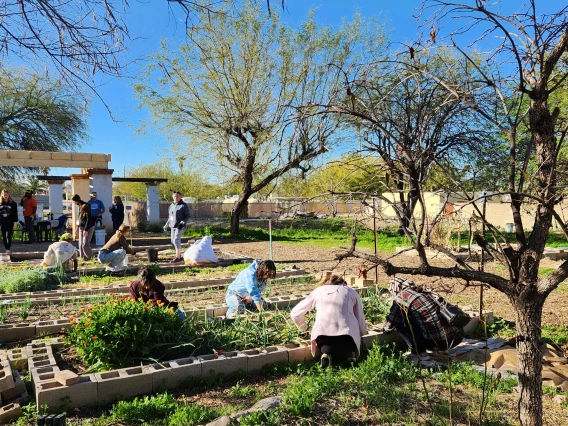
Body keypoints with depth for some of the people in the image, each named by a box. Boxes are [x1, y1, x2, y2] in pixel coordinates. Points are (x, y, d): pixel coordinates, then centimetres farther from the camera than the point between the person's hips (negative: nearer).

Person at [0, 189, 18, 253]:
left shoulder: (13, 203, -3)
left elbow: (15, 214, -1)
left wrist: (15, 223, -5)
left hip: (10, 223, -3)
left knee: (9, 236, -9)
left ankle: (8, 249, -11)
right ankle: (6, 249, 18)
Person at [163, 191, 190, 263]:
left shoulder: (184, 205, -9)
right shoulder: (172, 205, 13)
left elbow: (187, 216, -10)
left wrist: (183, 222, -27)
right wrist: (166, 225, 14)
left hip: (180, 226, -8)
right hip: (173, 226, 8)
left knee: (176, 240, -16)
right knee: (173, 241, 7)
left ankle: (177, 258, -12)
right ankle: (180, 257, 17)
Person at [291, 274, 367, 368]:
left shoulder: (318, 291, 22)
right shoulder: (351, 292, 21)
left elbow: (295, 314, 23)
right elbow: (361, 321, 18)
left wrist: (304, 329, 40)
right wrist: (363, 332, 41)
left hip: (322, 335, 0)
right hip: (347, 335, 0)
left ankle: (327, 354, -2)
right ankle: (348, 354, -3)